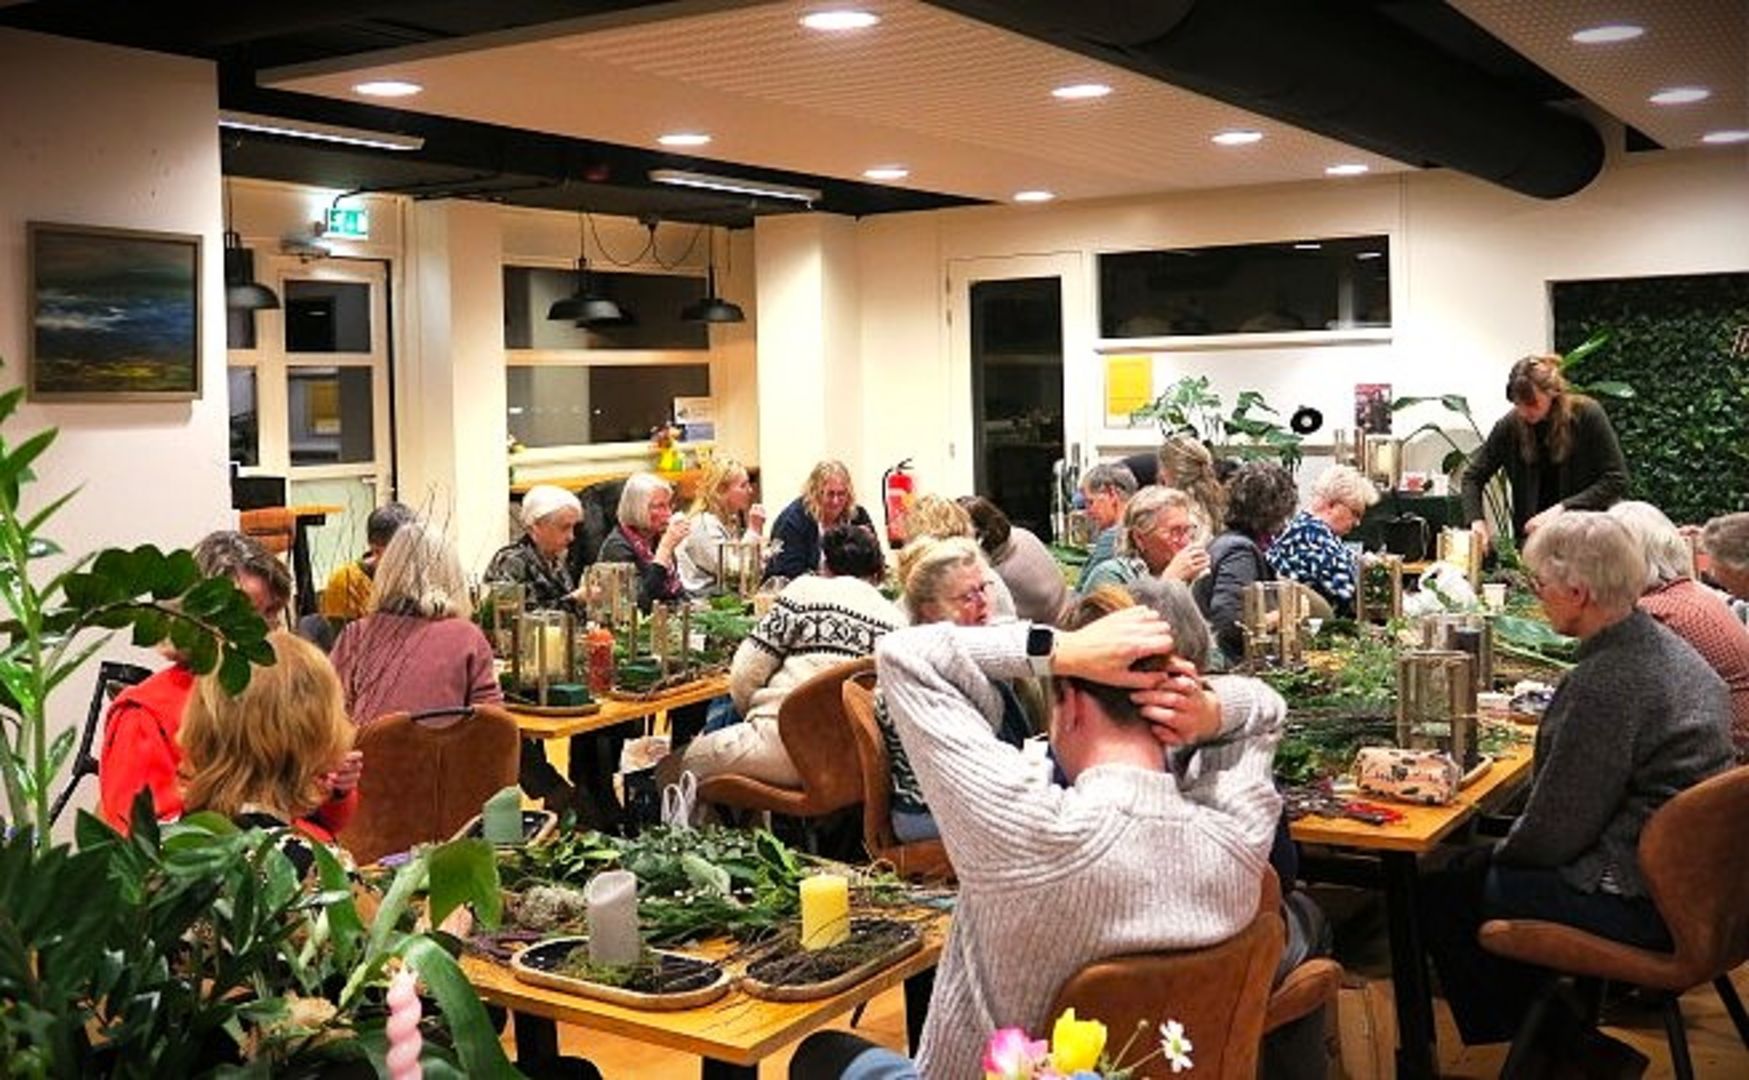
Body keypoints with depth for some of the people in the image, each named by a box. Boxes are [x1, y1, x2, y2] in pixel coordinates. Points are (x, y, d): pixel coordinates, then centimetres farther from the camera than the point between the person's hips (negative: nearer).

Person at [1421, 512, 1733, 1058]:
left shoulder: (1605, 684, -26)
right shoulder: (1666, 646, 5)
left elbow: (1556, 831, -20)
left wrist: (1500, 853, 1)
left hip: (1640, 904, -10)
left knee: (1442, 892, 1)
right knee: (1483, 859, 22)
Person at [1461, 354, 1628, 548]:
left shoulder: (1586, 415, -10)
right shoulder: (1510, 425, -5)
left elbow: (1616, 481, -12)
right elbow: (1473, 476, 3)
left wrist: (1562, 508, -22)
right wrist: (1477, 519, -14)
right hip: (1532, 538, 2)